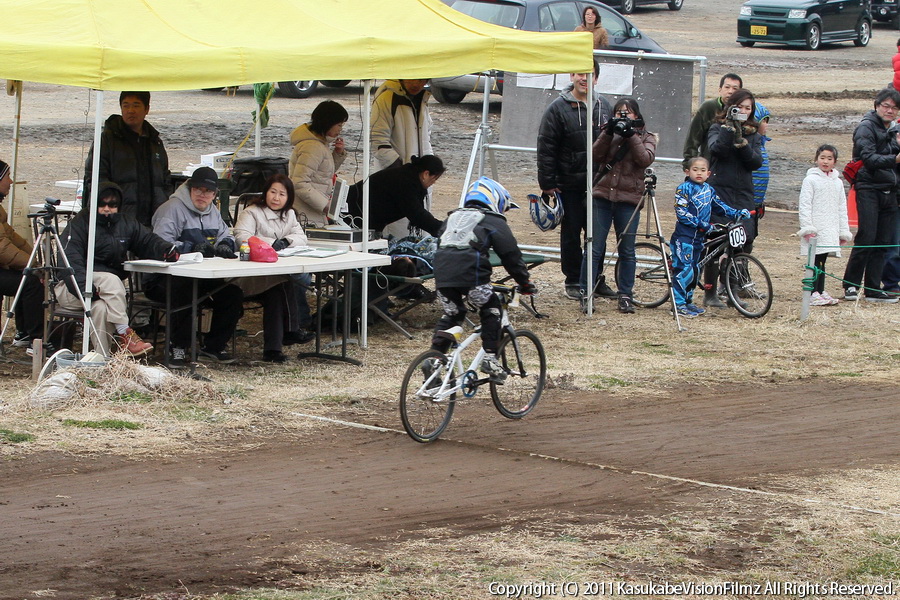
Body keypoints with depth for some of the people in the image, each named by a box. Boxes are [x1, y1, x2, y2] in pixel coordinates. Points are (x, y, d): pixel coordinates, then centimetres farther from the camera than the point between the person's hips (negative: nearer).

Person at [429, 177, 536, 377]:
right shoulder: (494, 222, 12)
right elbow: (511, 255, 10)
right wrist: (525, 282, 18)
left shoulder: (452, 217, 30)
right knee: (490, 310, 13)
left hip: (442, 273, 5)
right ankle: (490, 358, 7)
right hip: (470, 273, -5)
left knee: (451, 314, 22)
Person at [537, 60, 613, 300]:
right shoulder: (558, 108, -6)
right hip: (569, 185, -4)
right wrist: (547, 183, -9)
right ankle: (573, 282, 14)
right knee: (571, 234, 4)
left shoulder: (604, 106, 8)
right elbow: (546, 148, -6)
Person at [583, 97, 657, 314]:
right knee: (594, 249, -2)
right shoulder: (610, 133, 12)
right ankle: (586, 294, 1)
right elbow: (596, 156, -4)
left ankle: (625, 296, 11)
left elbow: (646, 159, -11)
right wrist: (608, 133, -14)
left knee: (627, 251, 3)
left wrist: (631, 136, -16)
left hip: (629, 199, -1)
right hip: (602, 196, 1)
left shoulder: (646, 137, 8)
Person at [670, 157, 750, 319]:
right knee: (684, 269, -11)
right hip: (683, 237, -7)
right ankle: (679, 304, -7)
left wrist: (737, 213, 5)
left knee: (695, 270, 13)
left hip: (699, 238, 7)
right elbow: (682, 214, -16)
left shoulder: (709, 190, 12)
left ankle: (688, 301, 23)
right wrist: (703, 225, -18)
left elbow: (720, 206, 19)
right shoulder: (684, 189, -9)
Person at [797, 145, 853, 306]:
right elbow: (805, 205, -7)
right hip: (815, 230, -5)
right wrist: (807, 227, -15)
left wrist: (844, 232, 15)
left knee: (822, 261, 10)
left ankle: (821, 291, 15)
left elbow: (842, 208, 18)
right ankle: (813, 294, -5)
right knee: (815, 261, -7)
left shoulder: (837, 182, 14)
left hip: (831, 230, 5)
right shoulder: (811, 180, -2)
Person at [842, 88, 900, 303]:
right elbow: (869, 158, -19)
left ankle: (873, 289, 7)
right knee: (866, 239, -12)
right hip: (869, 190, -7)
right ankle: (851, 285, -5)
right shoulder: (866, 128, -5)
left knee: (882, 243, 5)